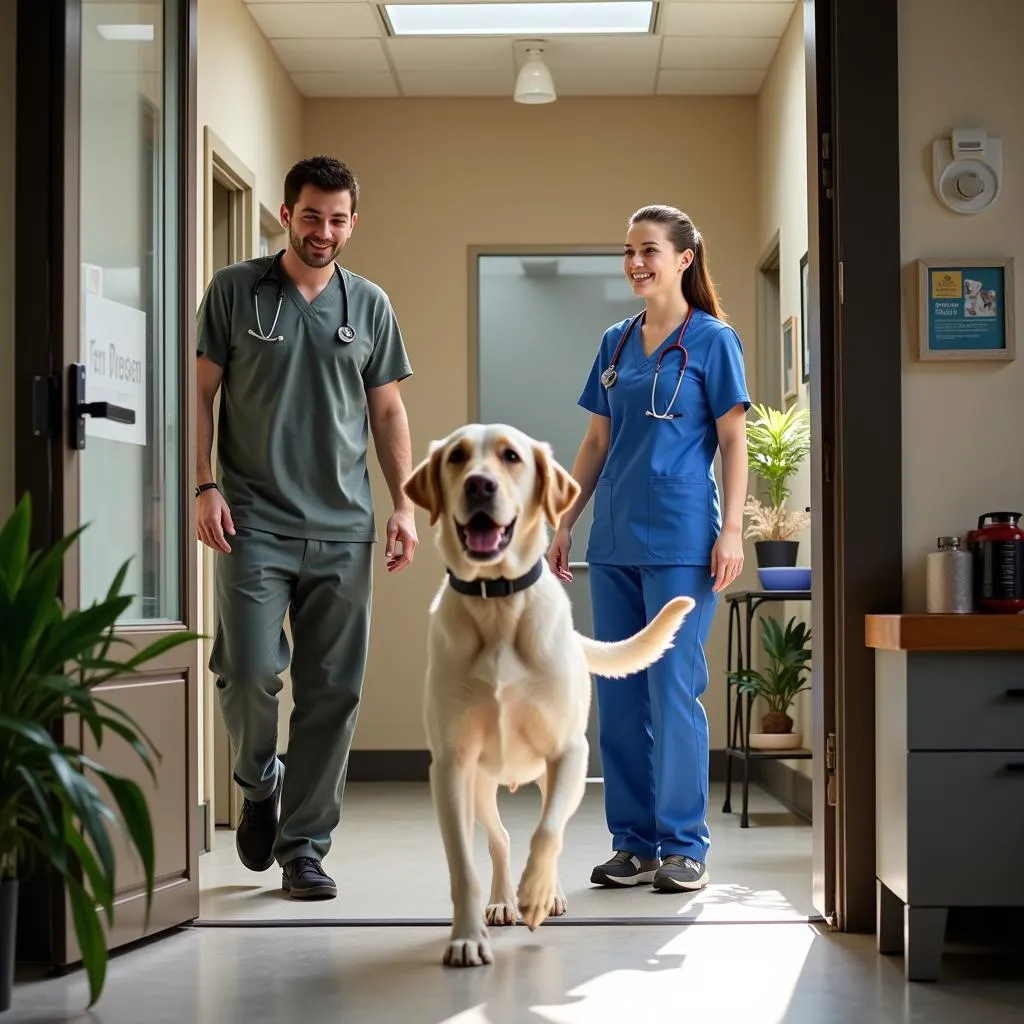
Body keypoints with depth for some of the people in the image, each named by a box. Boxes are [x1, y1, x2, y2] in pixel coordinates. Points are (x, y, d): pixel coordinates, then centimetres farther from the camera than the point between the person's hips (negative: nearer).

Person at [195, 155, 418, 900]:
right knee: (250, 672, -12)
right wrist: (205, 486, -7)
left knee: (332, 692, 2)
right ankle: (260, 784, 20)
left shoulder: (370, 305, 11)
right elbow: (203, 393, 4)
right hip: (255, 523, -2)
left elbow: (388, 411, 14)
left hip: (343, 530, 3)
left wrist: (405, 505, 5)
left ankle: (304, 846, 12)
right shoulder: (235, 292, 4)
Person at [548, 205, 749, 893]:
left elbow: (734, 441, -4)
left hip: (681, 542, -6)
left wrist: (731, 532, -12)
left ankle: (684, 847, 4)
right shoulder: (616, 343, 14)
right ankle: (634, 843, 15)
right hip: (615, 540, 6)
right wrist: (564, 523, 14)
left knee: (674, 692, -5)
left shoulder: (713, 340, -1)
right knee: (618, 695, 6)